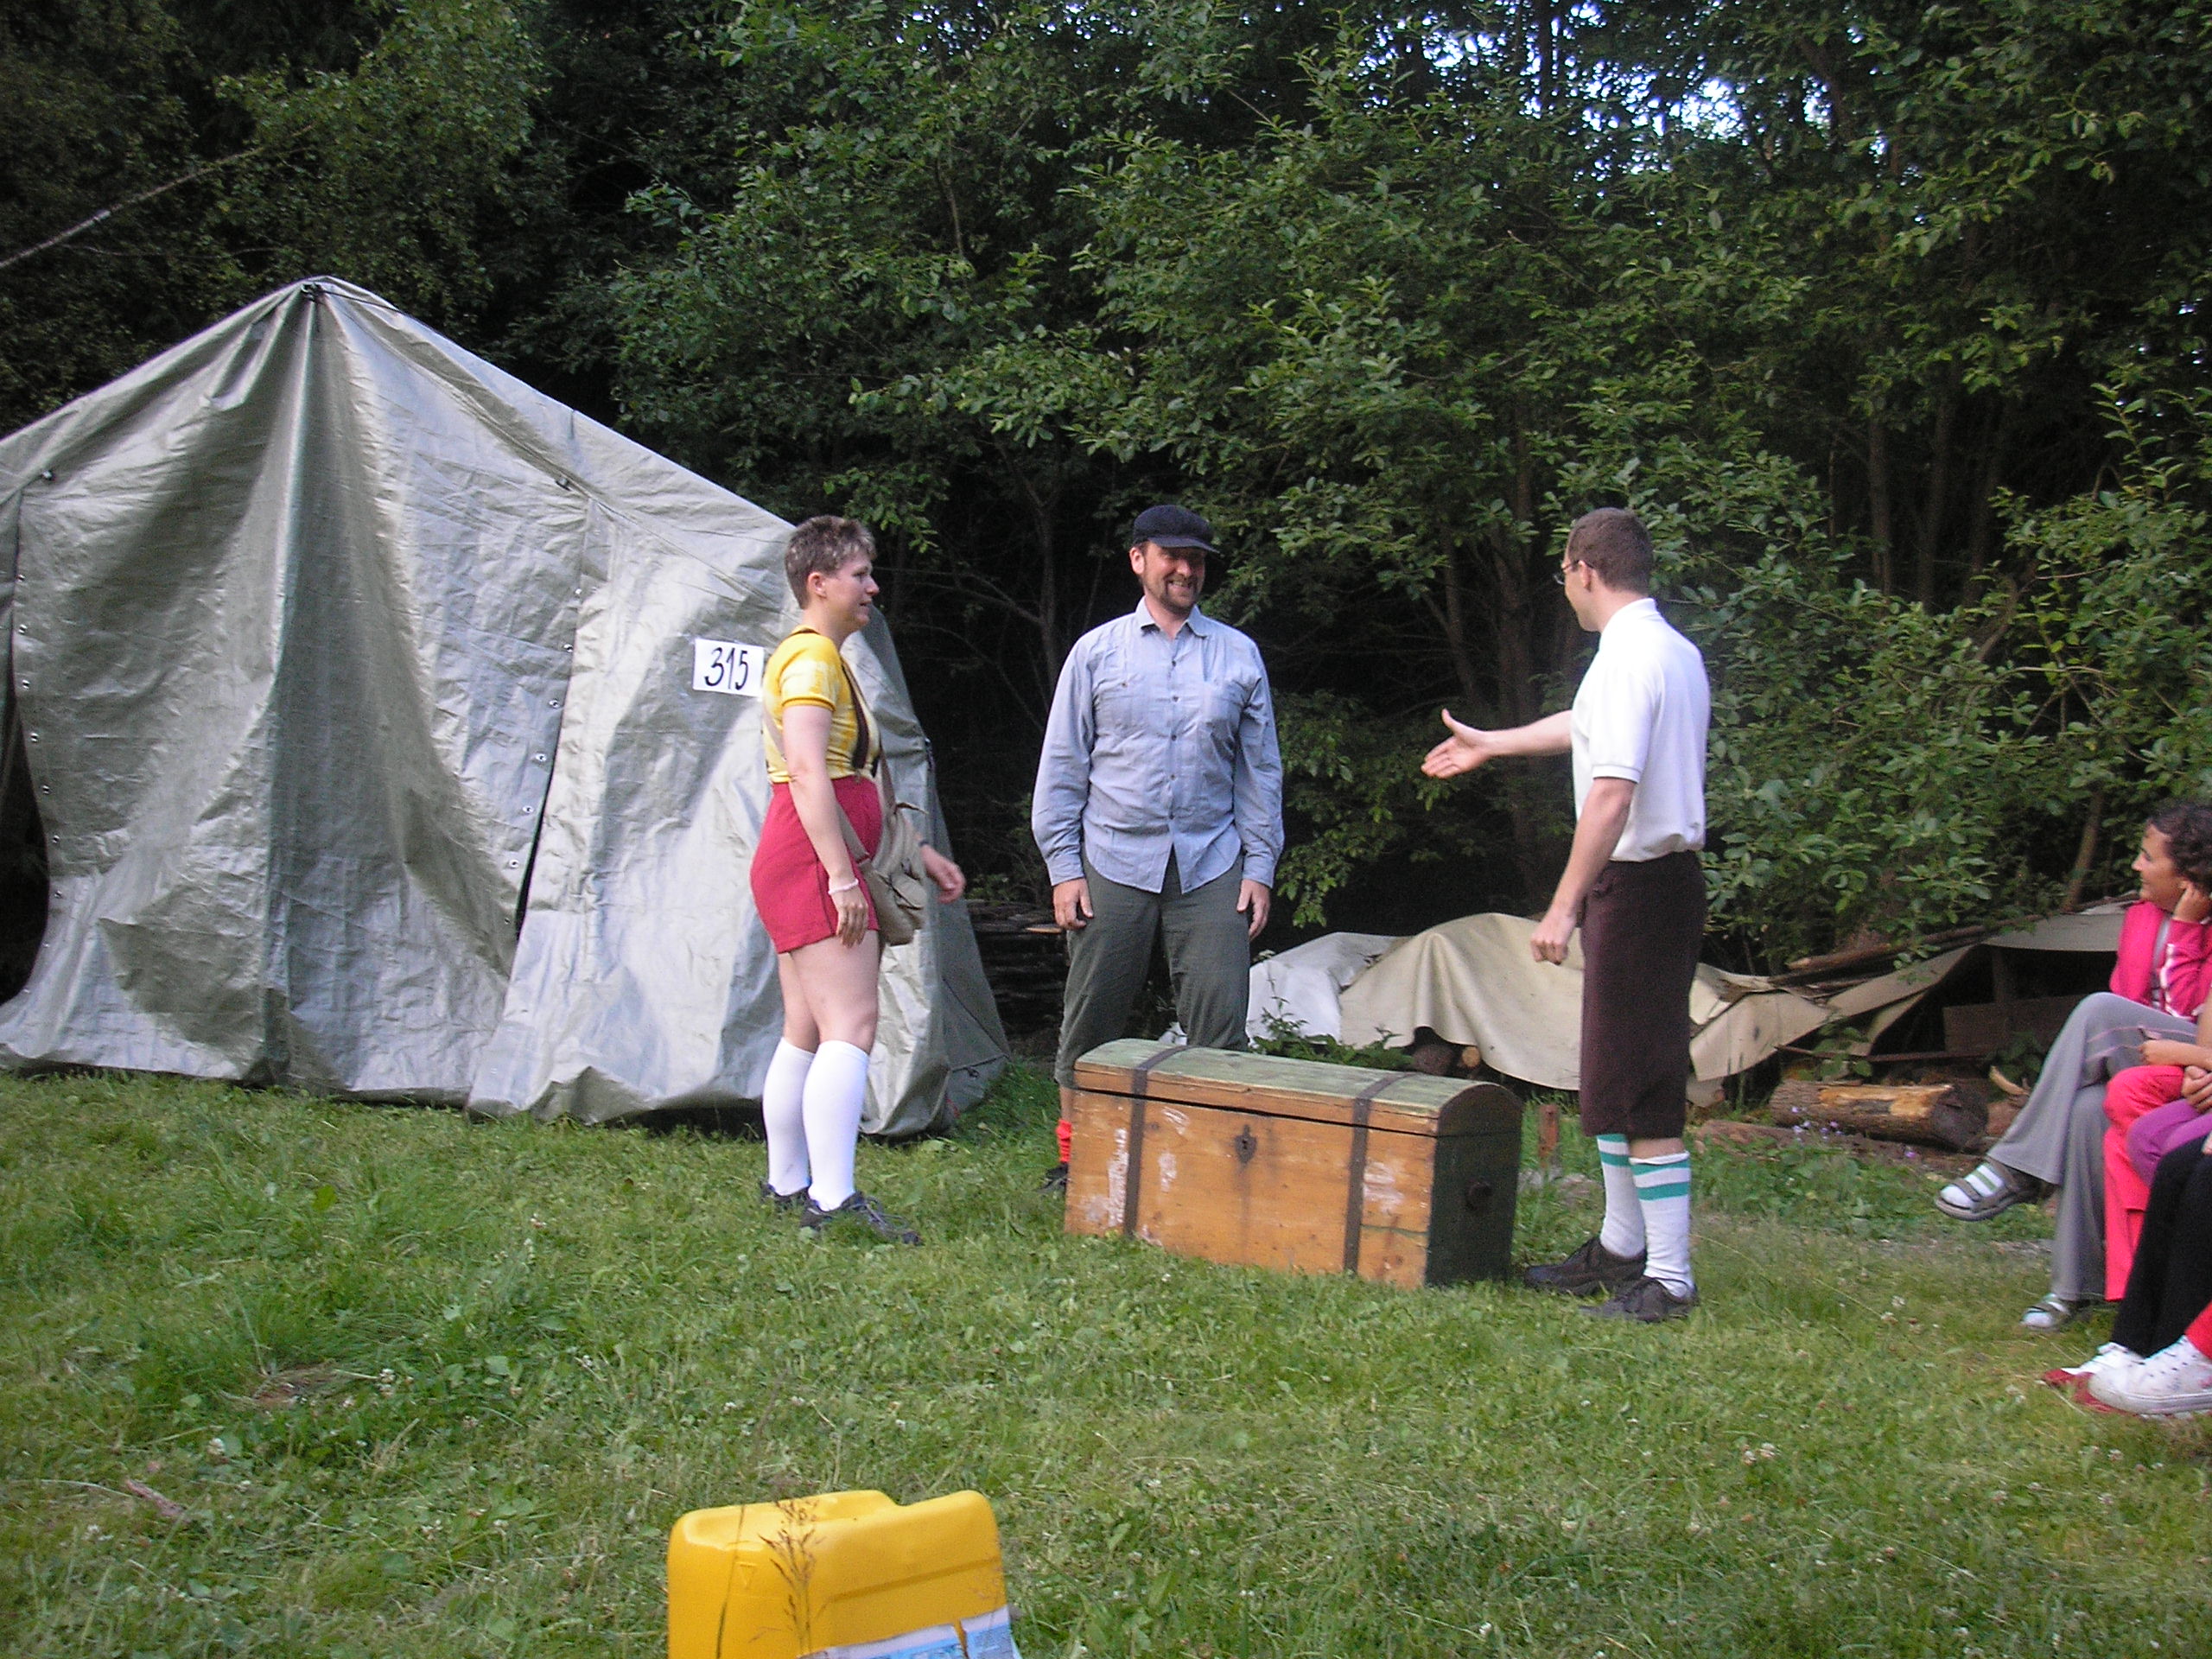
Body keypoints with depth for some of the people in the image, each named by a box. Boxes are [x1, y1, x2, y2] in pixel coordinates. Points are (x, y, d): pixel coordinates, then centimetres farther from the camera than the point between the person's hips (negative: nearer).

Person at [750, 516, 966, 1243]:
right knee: (851, 1026, -18)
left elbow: (856, 789, 29)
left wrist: (919, 853, 27)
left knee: (807, 1033, 12)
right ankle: (834, 1198, -24)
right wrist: (840, 875, -27)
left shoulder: (826, 661, 24)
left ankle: (785, 1185, 18)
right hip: (812, 861, -11)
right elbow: (807, 772, -22)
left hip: (797, 868, 11)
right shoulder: (812, 660, -9)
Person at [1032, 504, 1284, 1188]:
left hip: (1211, 867, 1)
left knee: (1220, 1025, -4)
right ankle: (1074, 1153, 19)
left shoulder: (1238, 655, 10)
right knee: (1090, 1021, 5)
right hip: (1114, 863, -1)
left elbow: (1260, 769, 13)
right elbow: (1061, 766, 6)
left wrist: (1260, 866, 5)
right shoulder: (1097, 651, 7)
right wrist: (1063, 868, -1)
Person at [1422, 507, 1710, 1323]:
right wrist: (1490, 743, 47)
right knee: (1612, 1077, 19)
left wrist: (1564, 906, -26)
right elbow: (1589, 726, 33)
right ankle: (1620, 1247, 30)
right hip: (1660, 878, 10)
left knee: (1640, 1083, -6)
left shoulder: (1630, 658, -18)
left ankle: (1668, 1277, -2)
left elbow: (1612, 793, -27)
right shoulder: (1675, 651, 15)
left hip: (1639, 884, -10)